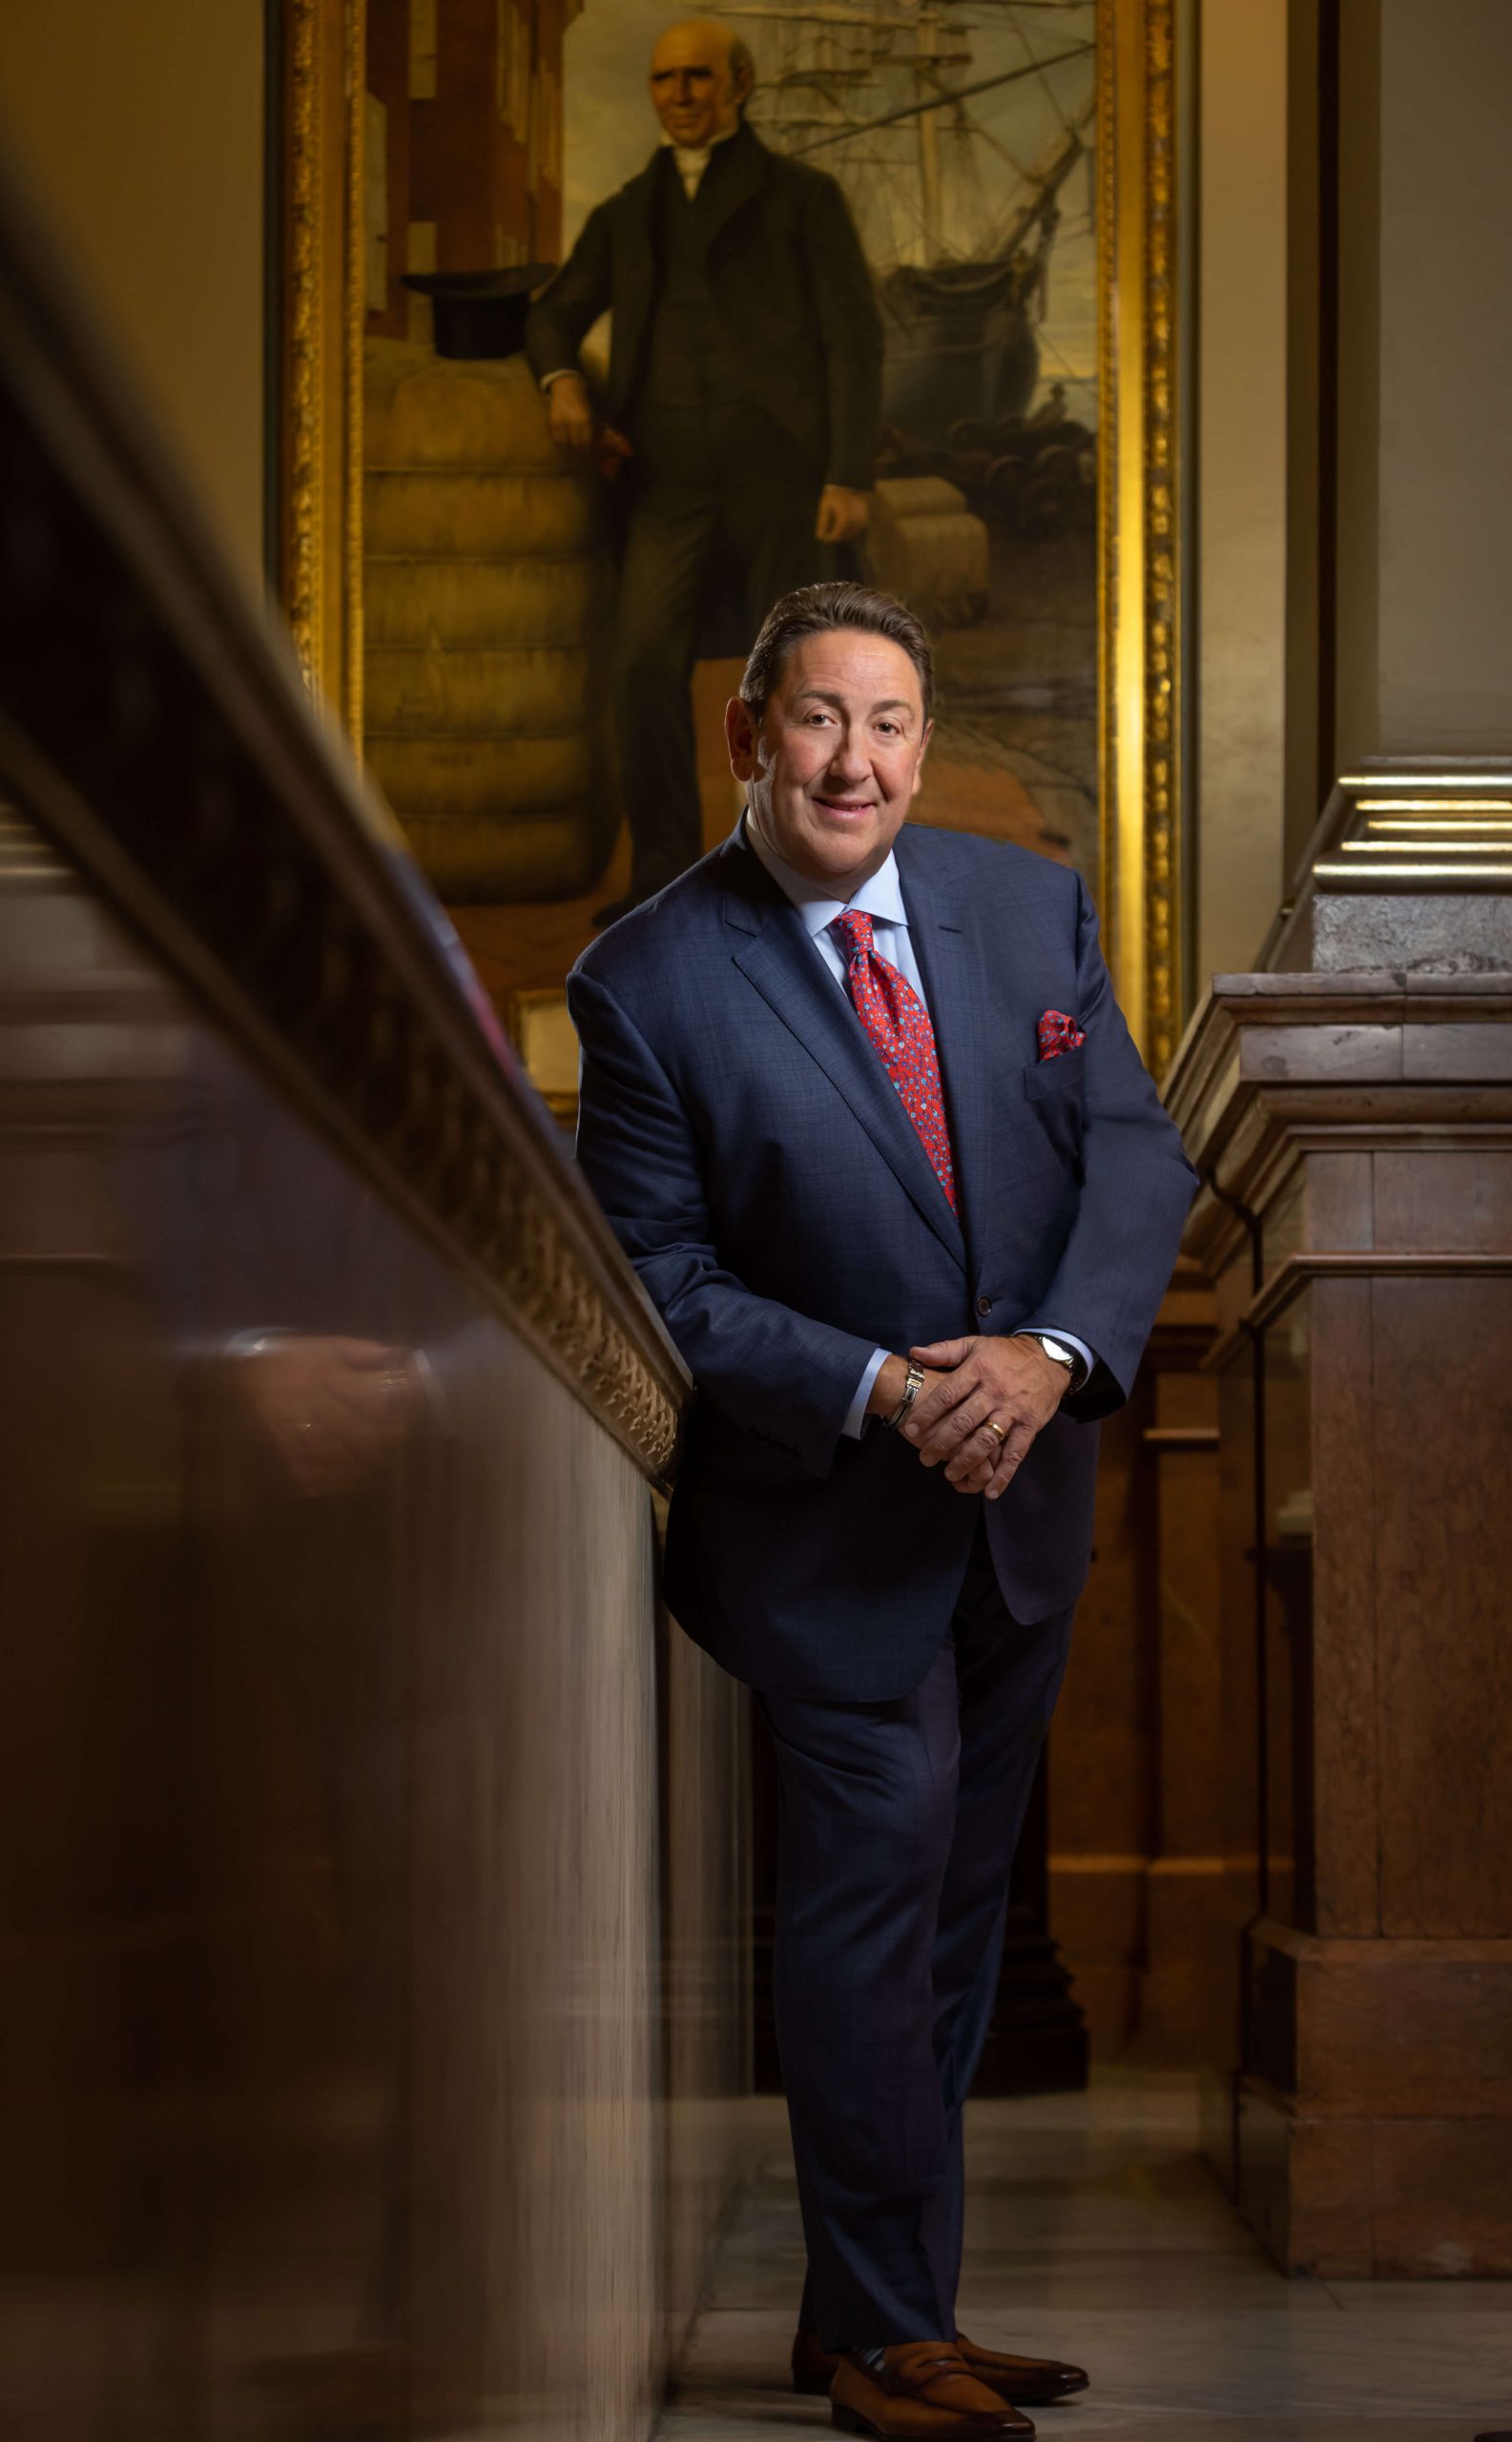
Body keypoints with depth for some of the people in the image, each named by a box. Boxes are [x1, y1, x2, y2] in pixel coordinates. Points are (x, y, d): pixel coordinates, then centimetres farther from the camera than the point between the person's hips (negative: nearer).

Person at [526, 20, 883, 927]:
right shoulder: (627, 215, 19)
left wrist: (852, 477, -10)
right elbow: (556, 317, 28)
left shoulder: (803, 197, 7)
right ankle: (664, 872, -9)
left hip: (783, 468, -2)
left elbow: (855, 338, 1)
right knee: (647, 662, -15)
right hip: (673, 475, 3)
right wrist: (563, 381, 3)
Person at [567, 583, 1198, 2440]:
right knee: (874, 1892, -5)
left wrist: (1050, 1349, -18)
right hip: (827, 1519, -5)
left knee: (956, 1906, 12)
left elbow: (1135, 1154, -1)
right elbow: (659, 1278, -11)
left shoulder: (1034, 911, 2)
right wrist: (878, 1394, -21)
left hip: (1023, 1499, 6)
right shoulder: (649, 982, -12)